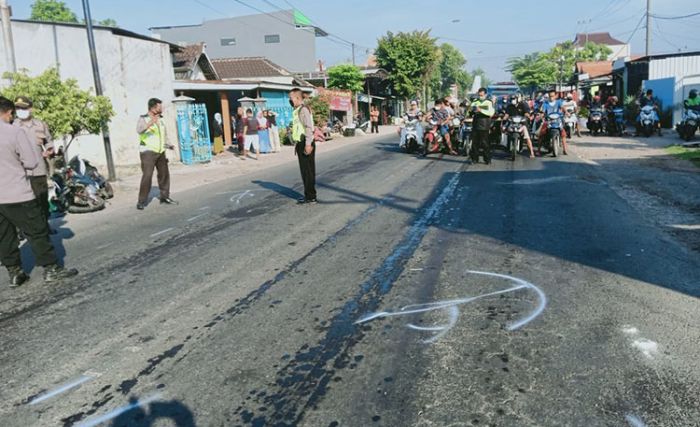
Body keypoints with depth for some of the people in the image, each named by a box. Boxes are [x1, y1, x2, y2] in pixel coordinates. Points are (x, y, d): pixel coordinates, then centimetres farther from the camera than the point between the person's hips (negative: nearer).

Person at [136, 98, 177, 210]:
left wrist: (168, 145, 8)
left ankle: (164, 197, 23)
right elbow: (139, 130, -29)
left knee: (164, 174, 9)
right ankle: (141, 201, -8)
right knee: (147, 176, -13)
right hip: (148, 152, -7)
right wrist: (150, 123, -46)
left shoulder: (160, 119, 12)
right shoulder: (143, 119, -9)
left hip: (160, 152, 7)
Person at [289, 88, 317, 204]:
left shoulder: (303, 110, -14)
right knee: (305, 171, 14)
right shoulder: (297, 111, 16)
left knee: (308, 171, -3)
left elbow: (309, 127, -21)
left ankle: (310, 196, 4)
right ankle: (308, 195, 22)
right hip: (301, 143, 10)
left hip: (306, 144, -10)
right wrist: (297, 145, 20)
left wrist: (308, 144, -25)